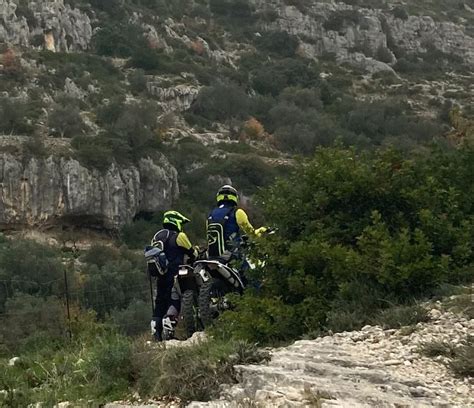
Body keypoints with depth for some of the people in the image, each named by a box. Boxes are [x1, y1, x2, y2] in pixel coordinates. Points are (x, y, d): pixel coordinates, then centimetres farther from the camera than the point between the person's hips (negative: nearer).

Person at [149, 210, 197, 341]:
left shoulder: (157, 236, 18)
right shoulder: (179, 236, -4)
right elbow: (192, 253, 1)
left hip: (159, 275, 7)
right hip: (173, 274, -7)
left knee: (160, 302, 10)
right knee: (174, 301, -8)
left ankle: (156, 331, 7)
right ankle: (168, 328, -19)